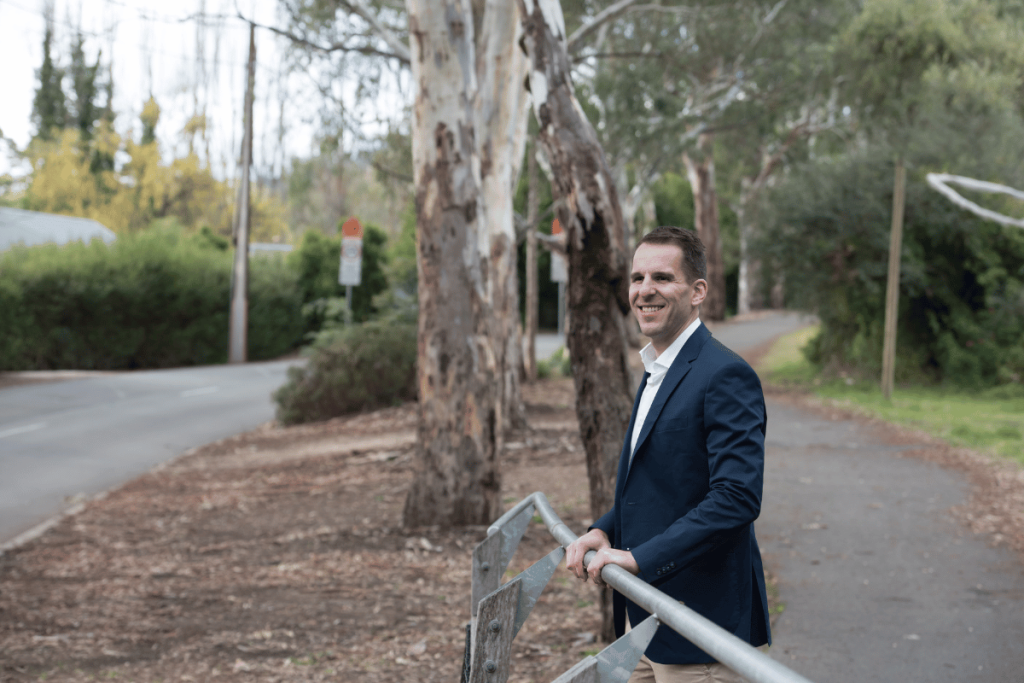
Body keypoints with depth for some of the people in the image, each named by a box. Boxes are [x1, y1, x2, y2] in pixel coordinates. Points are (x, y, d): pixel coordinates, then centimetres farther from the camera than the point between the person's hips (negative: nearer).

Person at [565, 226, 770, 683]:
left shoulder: (726, 376, -16)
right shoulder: (656, 372, 15)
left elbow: (738, 497, -25)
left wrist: (640, 558, -23)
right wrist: (603, 530, 4)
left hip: (697, 623, -9)